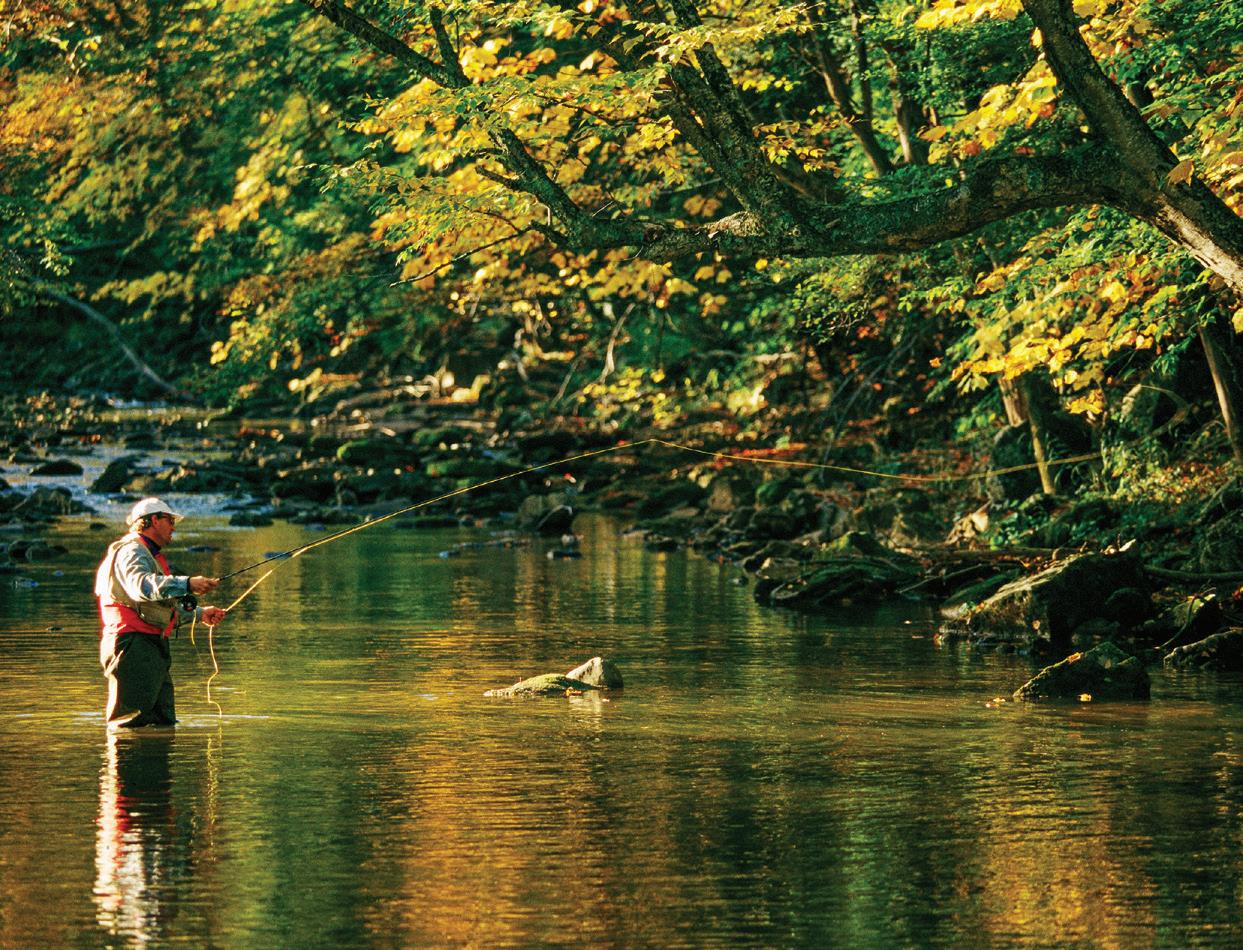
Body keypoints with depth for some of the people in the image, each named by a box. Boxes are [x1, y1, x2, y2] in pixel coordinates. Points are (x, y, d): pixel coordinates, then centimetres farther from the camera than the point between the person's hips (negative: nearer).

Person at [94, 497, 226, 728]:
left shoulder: (150, 555, 29)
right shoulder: (132, 551, -8)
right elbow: (142, 586, -31)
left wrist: (199, 613, 34)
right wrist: (187, 585, -37)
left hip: (153, 649, 11)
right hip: (134, 645, -11)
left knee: (164, 722, 11)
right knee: (131, 722, -17)